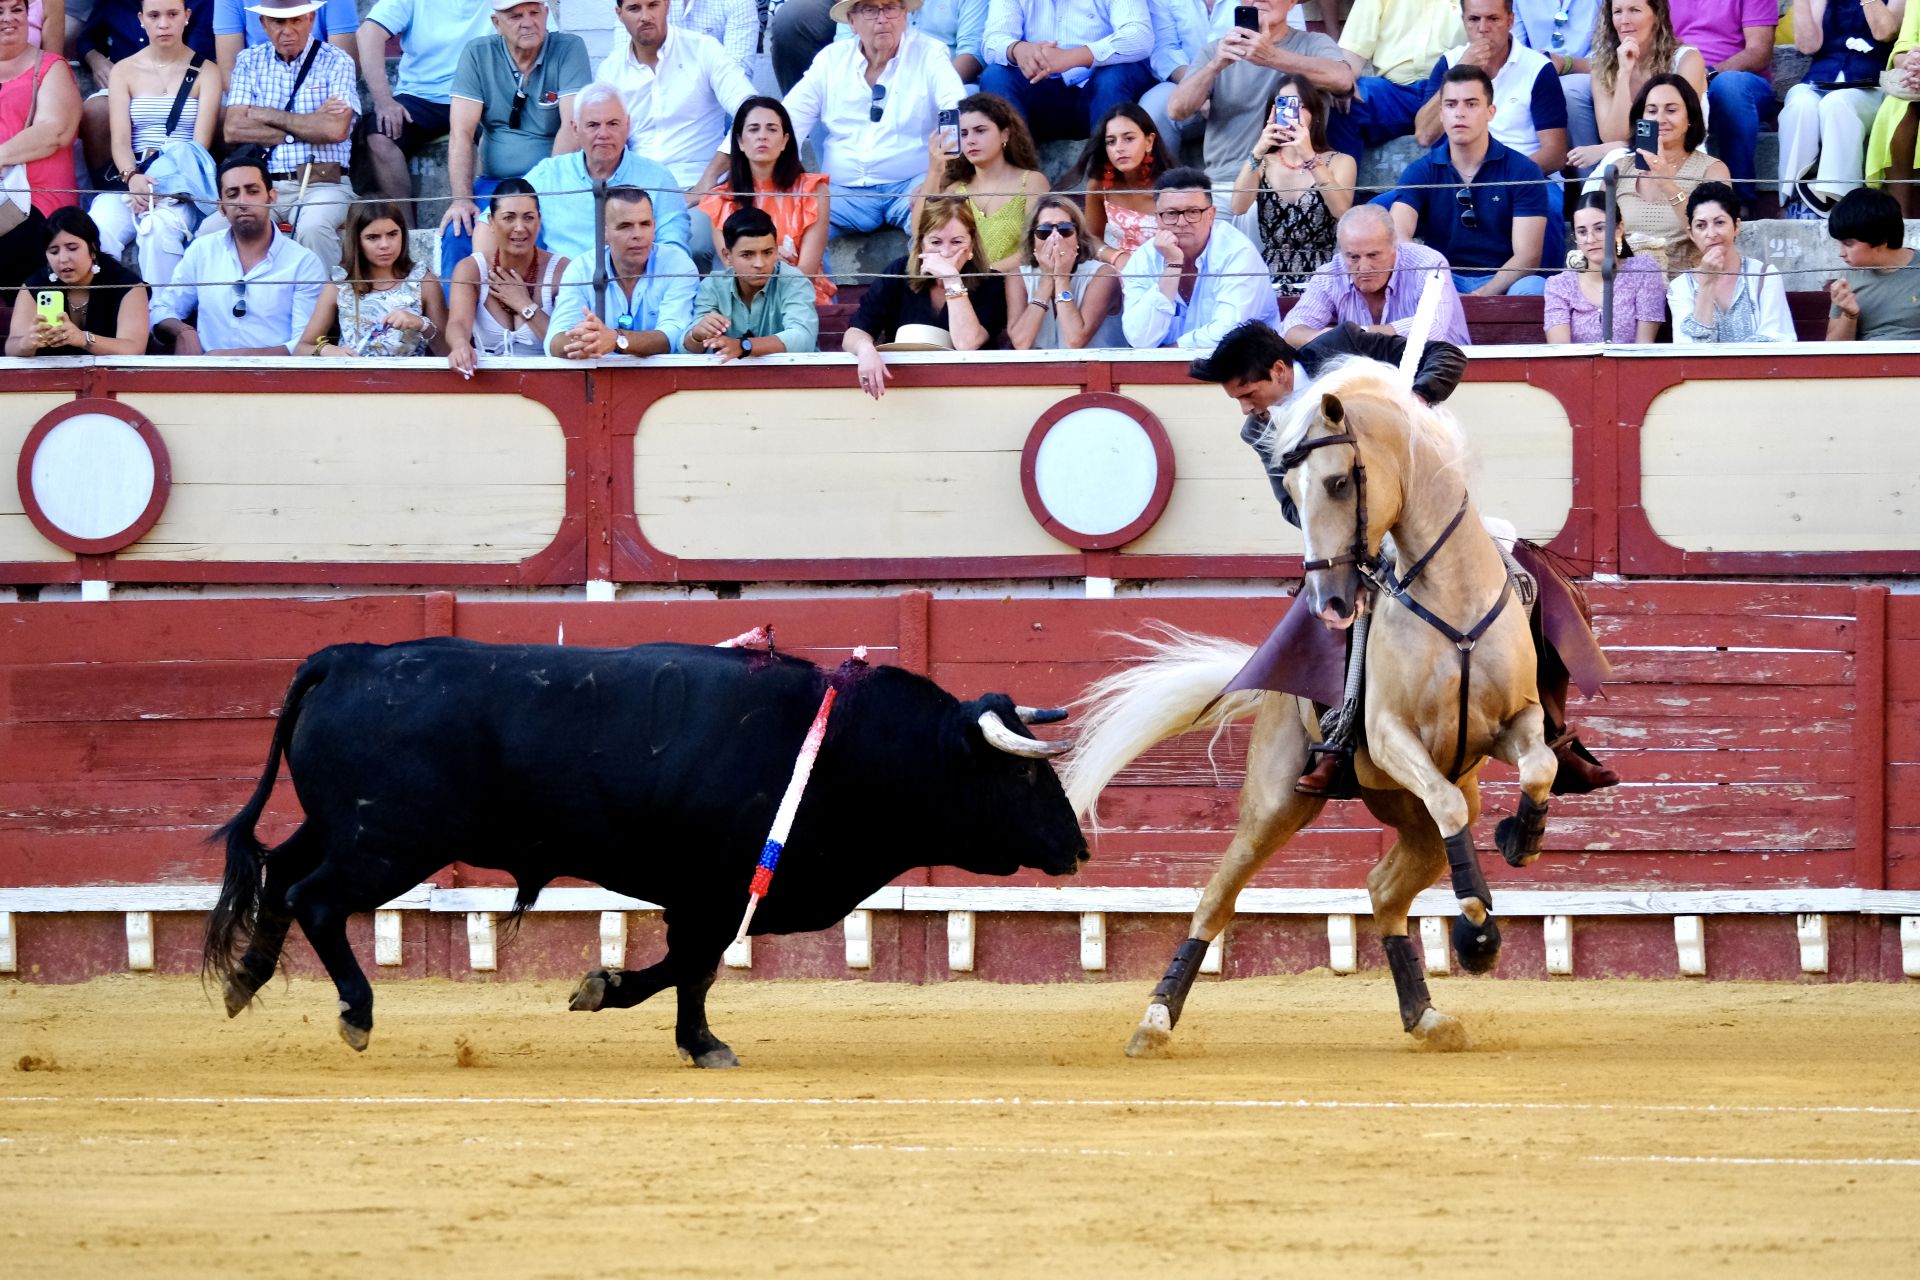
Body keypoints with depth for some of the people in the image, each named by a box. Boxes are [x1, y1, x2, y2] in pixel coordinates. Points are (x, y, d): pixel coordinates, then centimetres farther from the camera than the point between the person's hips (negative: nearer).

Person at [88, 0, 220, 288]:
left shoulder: (206, 72, 10)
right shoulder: (124, 71, 16)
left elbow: (200, 144, -1)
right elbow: (120, 140, 5)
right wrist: (132, 178, -18)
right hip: (132, 176, 2)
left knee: (160, 228, -37)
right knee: (99, 230, -31)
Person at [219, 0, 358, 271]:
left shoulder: (336, 62, 5)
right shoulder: (249, 62, 14)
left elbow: (337, 129, -10)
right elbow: (233, 130, 1)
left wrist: (270, 116, -2)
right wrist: (309, 127, -4)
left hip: (322, 185, -3)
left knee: (313, 229, -36)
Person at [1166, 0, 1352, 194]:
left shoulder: (1312, 44, 7)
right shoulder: (1216, 50, 15)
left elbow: (1342, 79, -16)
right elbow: (1177, 110, 2)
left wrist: (1272, 57, -27)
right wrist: (1215, 66, -17)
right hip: (1223, 183, 3)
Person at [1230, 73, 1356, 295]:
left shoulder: (1340, 162, 8)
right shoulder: (1261, 163, 15)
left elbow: (1341, 210, -13)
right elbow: (1238, 208, -4)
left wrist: (1310, 157, -22)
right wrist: (1258, 153, -16)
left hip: (1320, 282, -2)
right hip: (1269, 282, 2)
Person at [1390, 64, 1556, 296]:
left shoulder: (1522, 171, 1)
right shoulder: (1420, 172, 6)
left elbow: (1527, 257, -6)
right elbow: (1397, 235, -11)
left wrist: (1478, 297, -23)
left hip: (1502, 283, 0)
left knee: (1533, 287, -35)